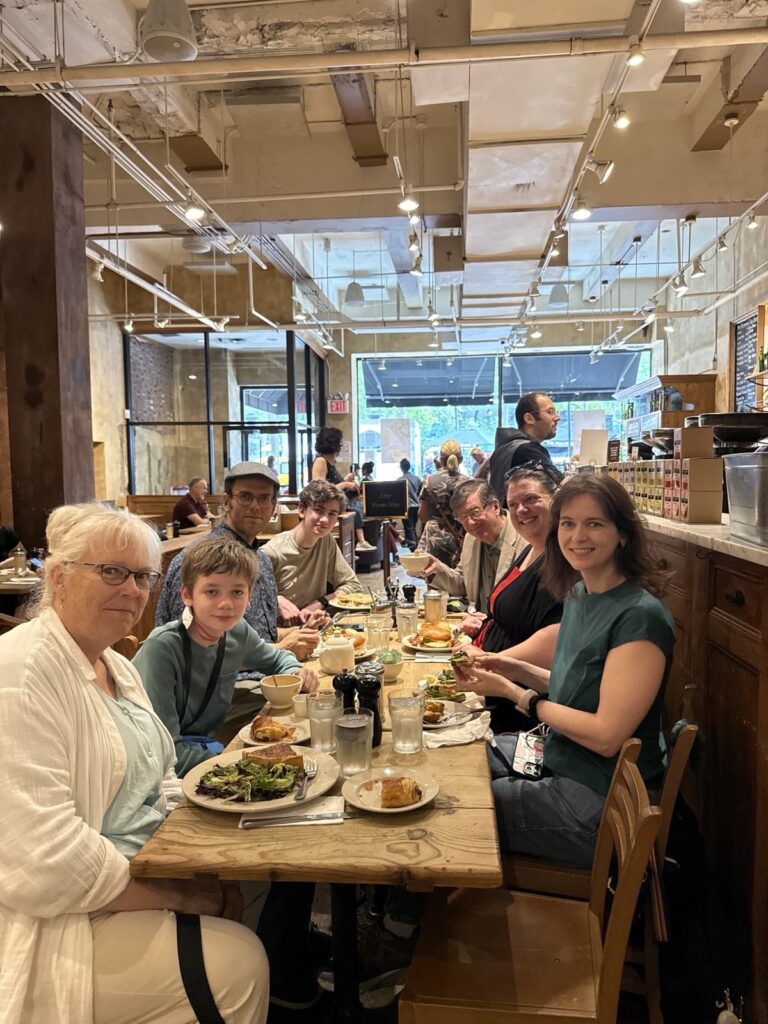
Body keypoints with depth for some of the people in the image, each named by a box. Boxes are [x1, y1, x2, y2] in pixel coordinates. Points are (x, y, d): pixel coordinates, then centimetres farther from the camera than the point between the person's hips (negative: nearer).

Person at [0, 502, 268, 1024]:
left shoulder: (118, 667, 8)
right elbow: (44, 862, -27)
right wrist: (181, 895, -18)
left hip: (142, 876, 9)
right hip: (55, 921, -9)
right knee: (238, 964, -14)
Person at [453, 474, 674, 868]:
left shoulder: (640, 617, -24)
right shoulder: (579, 593, 3)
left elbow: (606, 735, -25)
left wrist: (517, 695, -18)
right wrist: (518, 670, -1)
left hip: (601, 802, -8)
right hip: (557, 759, 9)